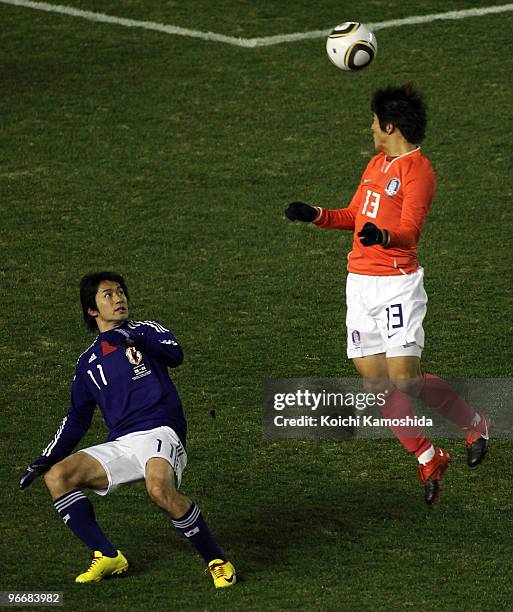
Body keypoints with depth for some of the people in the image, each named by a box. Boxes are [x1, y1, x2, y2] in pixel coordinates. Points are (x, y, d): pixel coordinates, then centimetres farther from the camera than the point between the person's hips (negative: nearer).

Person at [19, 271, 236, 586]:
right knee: (57, 476, -14)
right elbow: (77, 418, 26)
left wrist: (136, 339, -23)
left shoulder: (146, 331, 11)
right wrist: (46, 459, 16)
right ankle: (108, 557, -9)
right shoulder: (88, 362, 22)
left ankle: (217, 561, -21)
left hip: (160, 433, -5)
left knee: (160, 489, -36)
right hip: (119, 445, 5)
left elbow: (176, 355, -9)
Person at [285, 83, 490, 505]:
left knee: (405, 382, -12)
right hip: (360, 284, 8)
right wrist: (314, 215, 17)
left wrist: (383, 236, -41)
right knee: (377, 385, 2)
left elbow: (409, 233, -21)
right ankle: (429, 460, 14)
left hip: (397, 285, -8)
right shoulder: (376, 164, 16)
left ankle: (476, 424, 13)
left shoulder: (418, 169, -11)